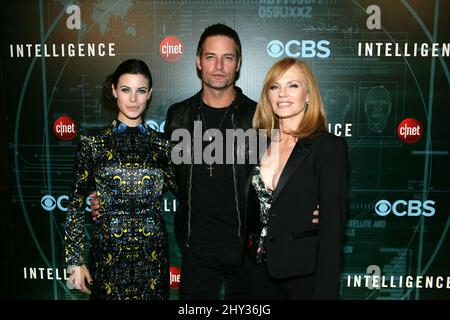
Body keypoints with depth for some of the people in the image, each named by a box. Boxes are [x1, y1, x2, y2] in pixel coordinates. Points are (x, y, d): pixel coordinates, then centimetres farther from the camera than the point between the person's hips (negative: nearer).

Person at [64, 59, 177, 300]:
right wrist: (75, 260, -1)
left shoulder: (161, 144, 1)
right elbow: (76, 204, -1)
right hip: (108, 253, -1)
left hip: (153, 254, 2)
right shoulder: (94, 141, -3)